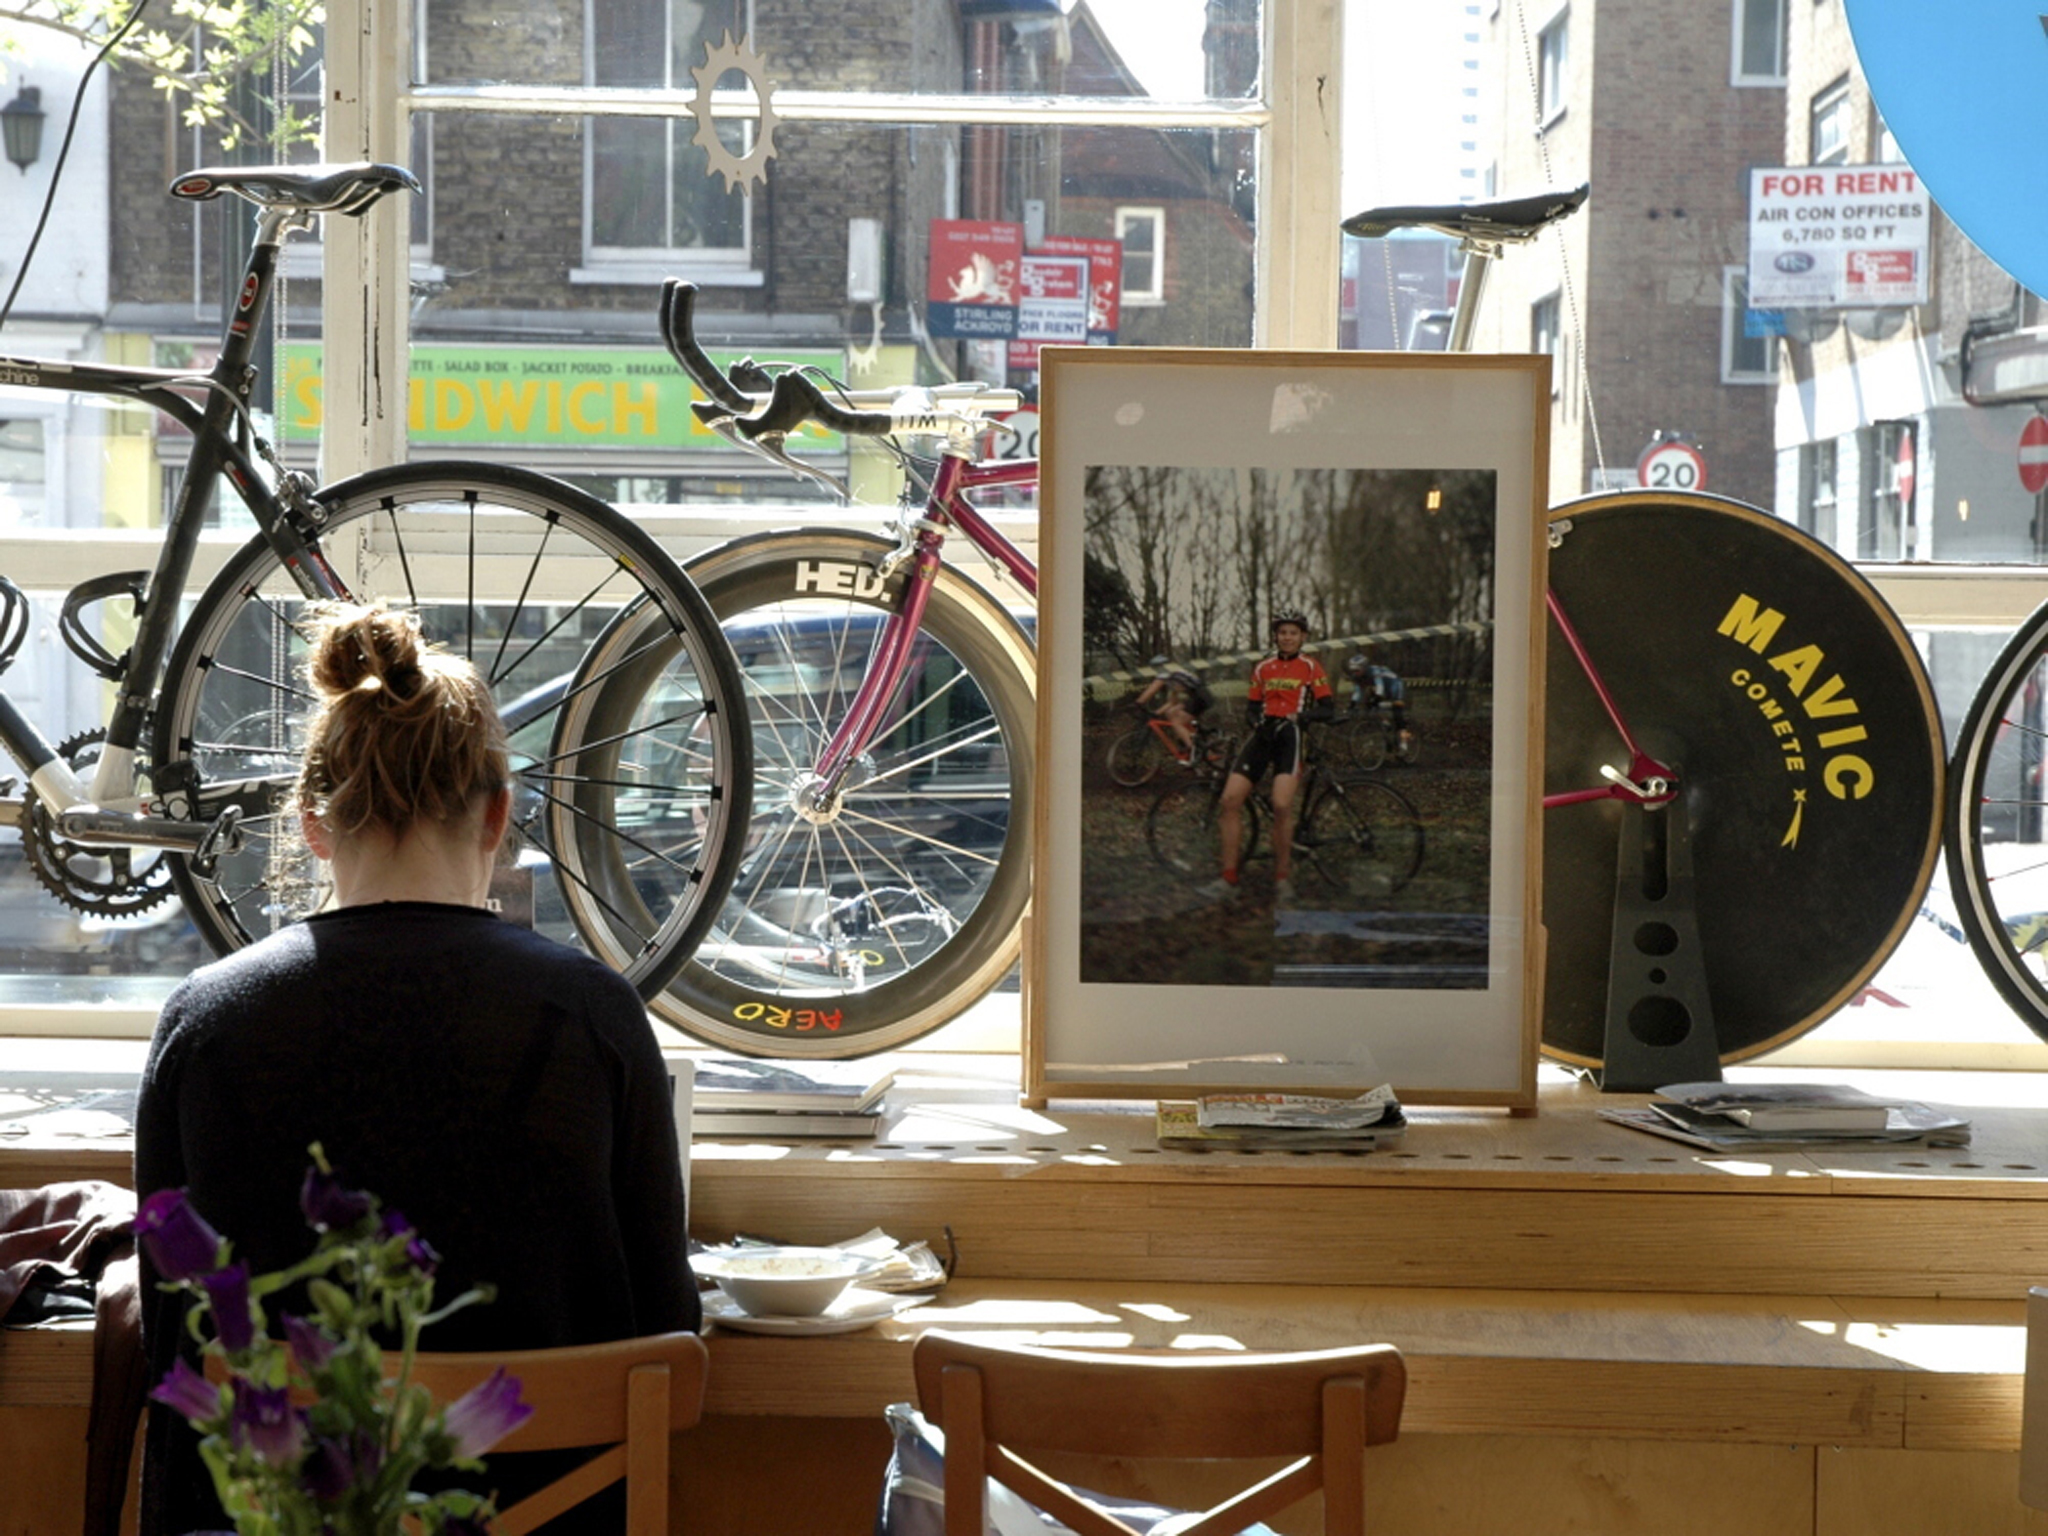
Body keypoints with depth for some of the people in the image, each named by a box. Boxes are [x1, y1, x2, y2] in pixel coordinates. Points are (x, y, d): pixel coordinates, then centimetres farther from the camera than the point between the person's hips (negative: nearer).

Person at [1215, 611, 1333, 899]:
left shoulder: (1311, 667, 6)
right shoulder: (1263, 668, 16)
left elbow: (1327, 708, 0)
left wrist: (1299, 715, -17)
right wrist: (1256, 720, -5)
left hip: (1289, 734, -4)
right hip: (1263, 734, 4)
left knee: (1281, 805, -21)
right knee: (1229, 801, -9)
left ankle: (1282, 876, -4)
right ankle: (1229, 877, -3)